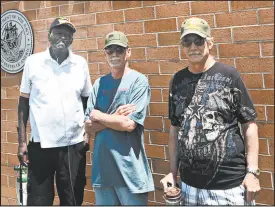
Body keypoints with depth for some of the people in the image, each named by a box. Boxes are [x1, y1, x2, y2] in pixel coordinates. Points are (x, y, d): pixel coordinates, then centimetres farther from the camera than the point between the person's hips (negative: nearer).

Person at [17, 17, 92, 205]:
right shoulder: (33, 62, 0)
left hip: (74, 145, 1)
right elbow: (24, 102, 4)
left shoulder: (81, 63, 4)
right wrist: (22, 141, 0)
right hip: (40, 144, -1)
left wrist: (88, 132, 2)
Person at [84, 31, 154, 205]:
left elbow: (129, 124, -16)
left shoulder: (138, 81, -7)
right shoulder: (99, 83, 8)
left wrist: (97, 115, -3)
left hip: (130, 171, -4)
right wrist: (114, 118, -12)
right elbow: (89, 128, 4)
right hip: (102, 168, 5)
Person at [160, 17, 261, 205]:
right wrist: (173, 172, 8)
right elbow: (175, 128, 12)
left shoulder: (229, 75, -5)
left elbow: (249, 125, -4)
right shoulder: (178, 80, 6)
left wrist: (252, 171, -9)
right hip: (189, 184, 4)